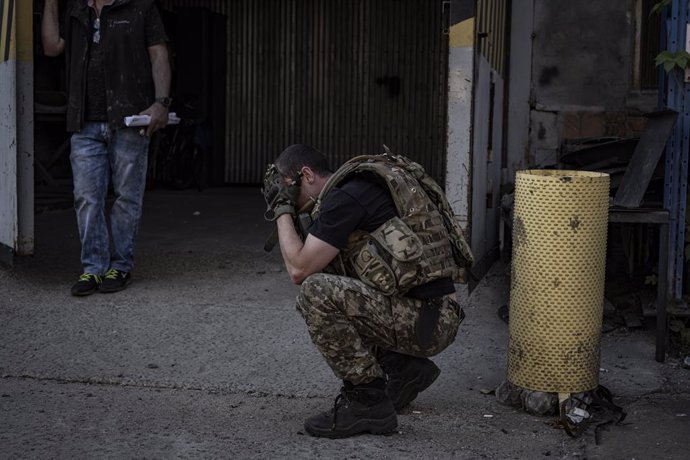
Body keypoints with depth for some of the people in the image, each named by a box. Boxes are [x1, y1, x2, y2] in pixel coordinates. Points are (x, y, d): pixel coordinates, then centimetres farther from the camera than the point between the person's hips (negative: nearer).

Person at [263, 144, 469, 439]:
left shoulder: (343, 198, -13)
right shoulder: (358, 189, 17)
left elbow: (299, 271, -13)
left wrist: (282, 210, -2)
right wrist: (290, 216, 13)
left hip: (428, 321, -10)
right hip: (429, 315, 10)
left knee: (315, 293, -20)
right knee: (327, 282, 24)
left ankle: (368, 402, -8)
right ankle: (405, 368, 17)